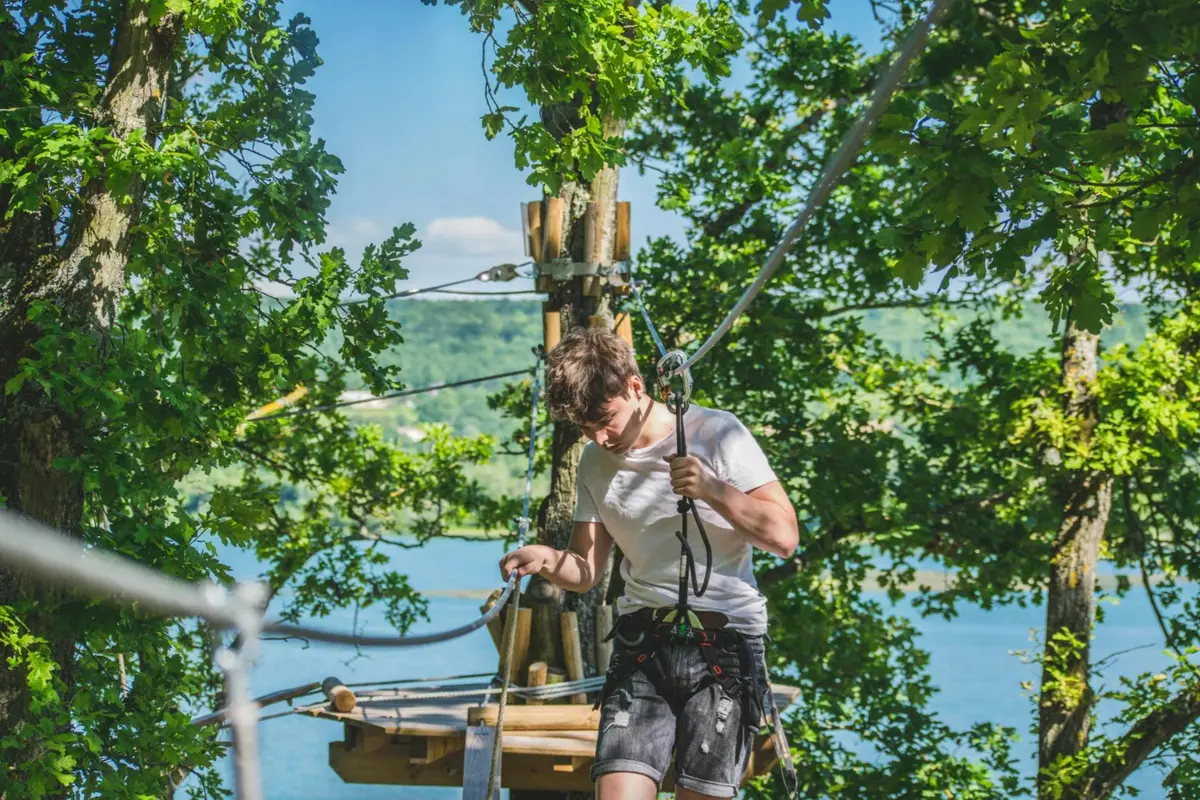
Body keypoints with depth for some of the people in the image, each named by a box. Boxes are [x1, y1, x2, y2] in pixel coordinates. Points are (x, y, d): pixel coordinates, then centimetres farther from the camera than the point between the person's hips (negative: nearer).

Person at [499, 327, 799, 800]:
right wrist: (548, 561, -12)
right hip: (642, 641, 4)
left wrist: (712, 490, -22)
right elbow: (586, 571, 11)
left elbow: (784, 537, -8)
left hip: (725, 641, -3)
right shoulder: (595, 464, 10)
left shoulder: (715, 433, -5)